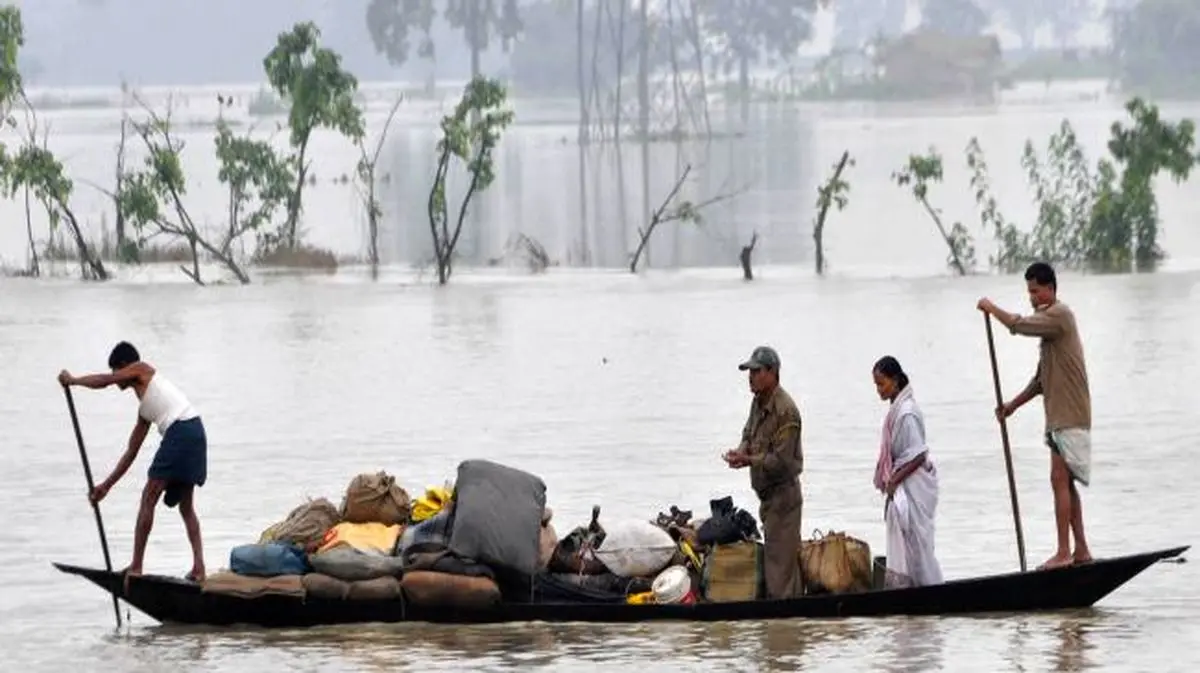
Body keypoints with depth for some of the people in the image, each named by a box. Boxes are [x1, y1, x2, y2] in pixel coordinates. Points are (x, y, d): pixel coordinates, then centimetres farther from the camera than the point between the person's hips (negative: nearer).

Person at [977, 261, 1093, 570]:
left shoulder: (1059, 315, -12)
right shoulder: (1050, 319, 19)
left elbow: (1018, 325, -23)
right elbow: (1042, 379, 22)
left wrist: (990, 308, -5)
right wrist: (1013, 405, 16)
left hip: (1069, 415, -10)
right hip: (1060, 416, 10)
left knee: (1060, 479, -12)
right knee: (1066, 483, 12)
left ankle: (1063, 551, -12)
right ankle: (1081, 550, 15)